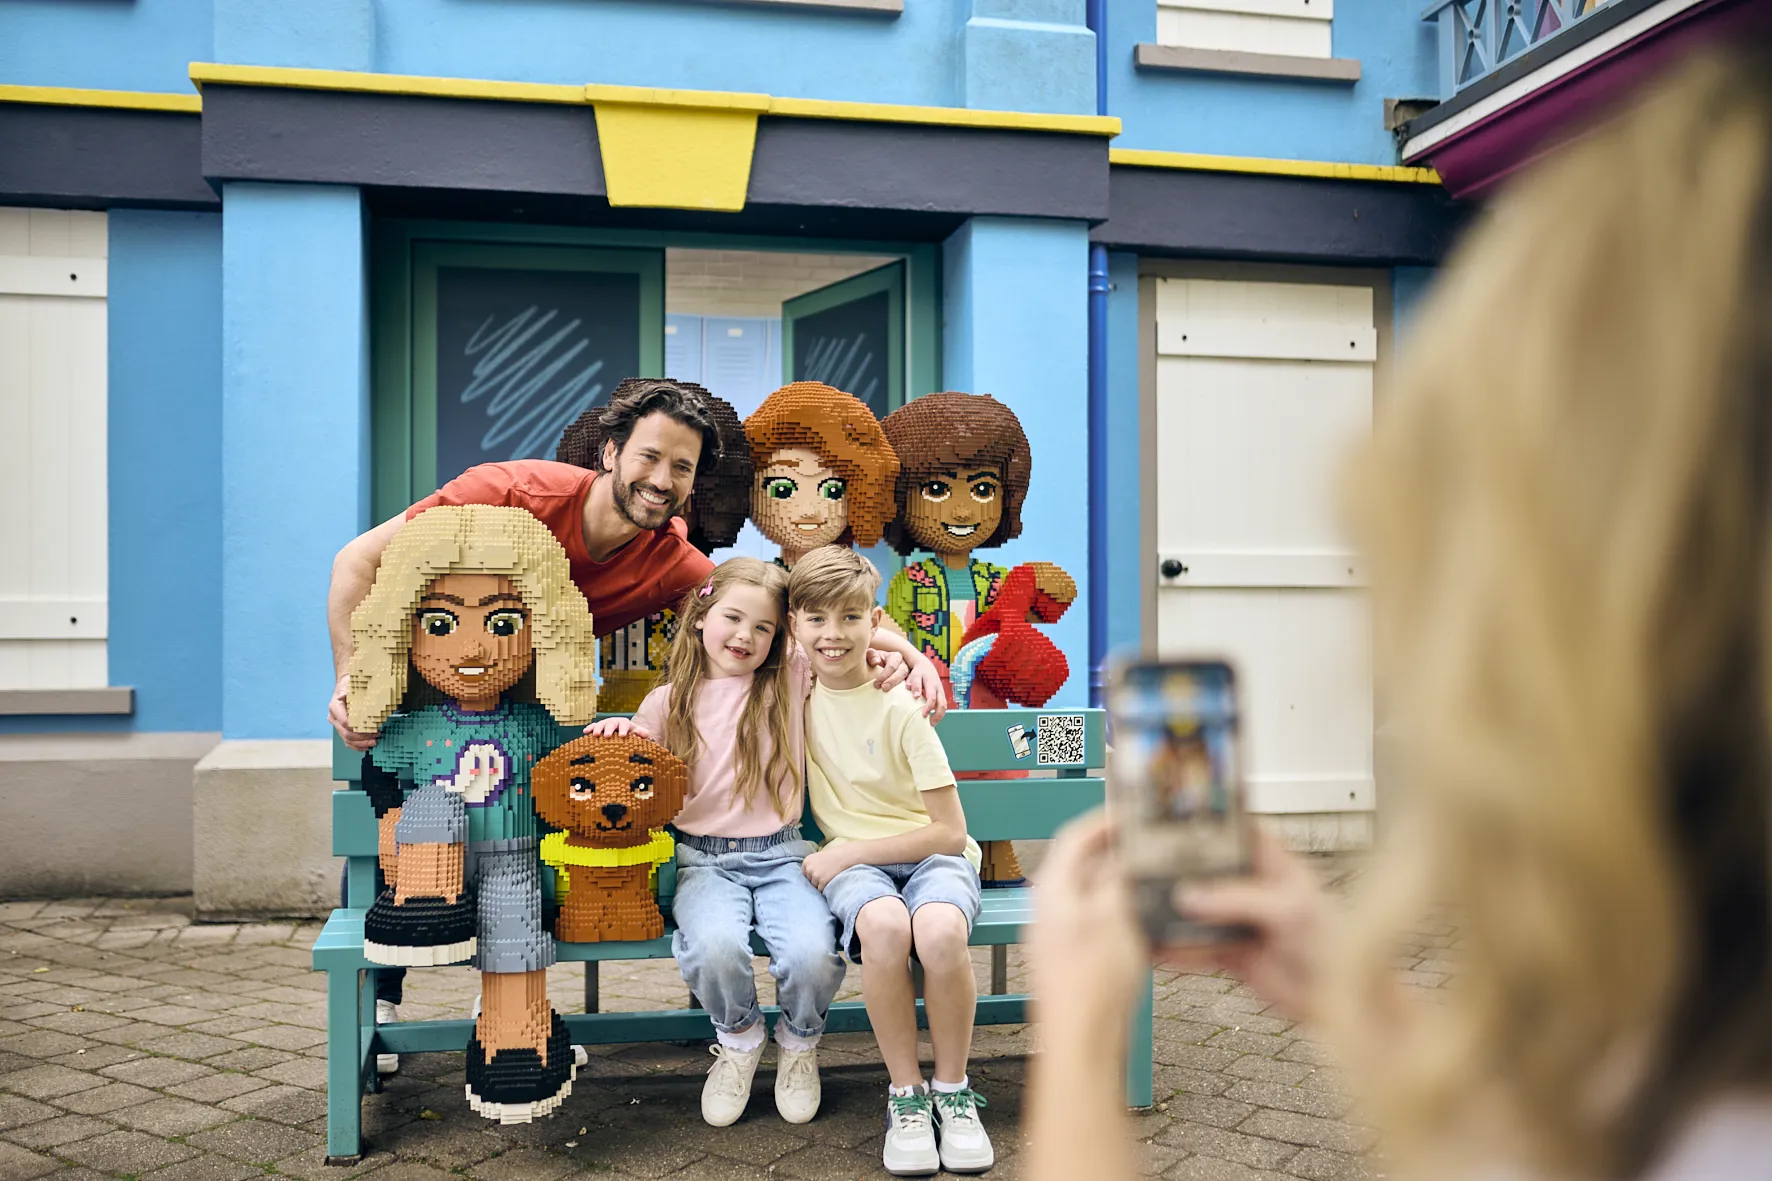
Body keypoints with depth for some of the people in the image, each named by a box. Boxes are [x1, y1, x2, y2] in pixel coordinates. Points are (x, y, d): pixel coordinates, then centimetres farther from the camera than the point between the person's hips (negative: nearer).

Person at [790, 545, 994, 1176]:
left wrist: (847, 852, -13)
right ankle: (906, 1095, -16)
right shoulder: (796, 683, 2)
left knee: (939, 931, -37)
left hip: (931, 854, -2)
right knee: (883, 924, -36)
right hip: (851, 861, 2)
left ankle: (954, 1091, -12)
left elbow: (950, 832, -10)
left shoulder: (899, 707, -11)